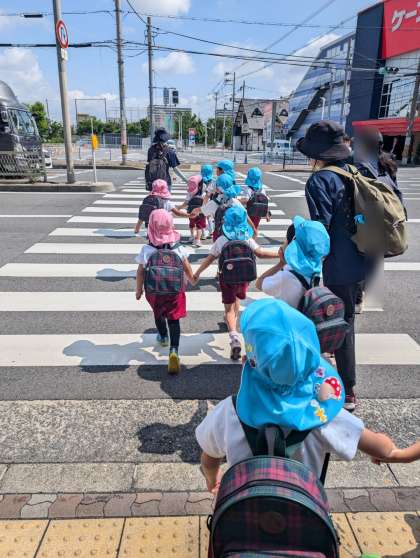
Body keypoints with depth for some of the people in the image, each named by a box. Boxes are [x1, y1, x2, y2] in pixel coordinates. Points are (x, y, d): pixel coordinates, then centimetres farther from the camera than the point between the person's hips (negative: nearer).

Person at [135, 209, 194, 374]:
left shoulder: (146, 249, -13)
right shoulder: (177, 247, -8)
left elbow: (141, 271, -9)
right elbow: (187, 268, -1)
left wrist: (139, 289, 5)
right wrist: (192, 279, 19)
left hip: (154, 290, 1)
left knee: (158, 314, 26)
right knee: (173, 319, 2)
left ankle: (163, 337, 51)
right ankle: (174, 350, -18)